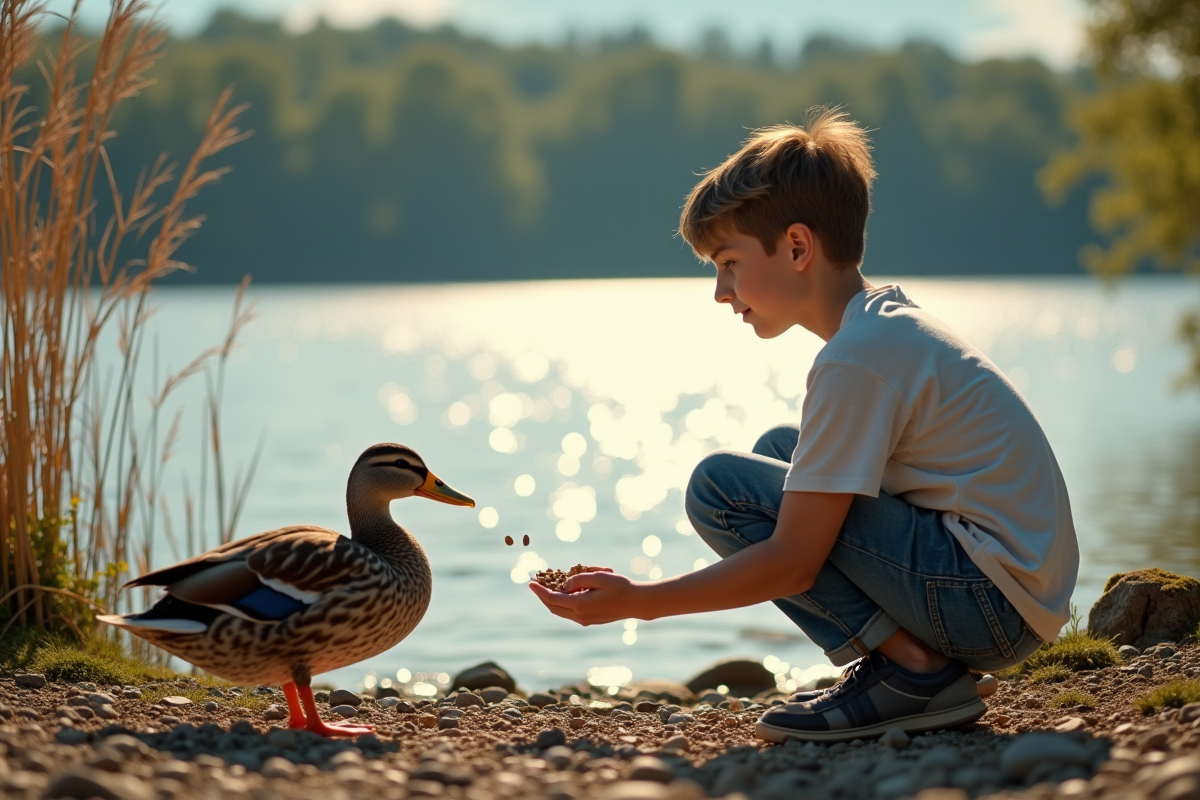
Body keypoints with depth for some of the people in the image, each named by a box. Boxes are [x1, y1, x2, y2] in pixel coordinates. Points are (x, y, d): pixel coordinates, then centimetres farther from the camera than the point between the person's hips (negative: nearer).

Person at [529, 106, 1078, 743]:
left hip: (992, 598, -10)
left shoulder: (856, 358, -16)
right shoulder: (893, 320, 13)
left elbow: (793, 563, -18)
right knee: (780, 452, 20)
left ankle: (914, 671, -10)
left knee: (720, 485, -11)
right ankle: (902, 657, 10)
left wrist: (636, 601, -12)